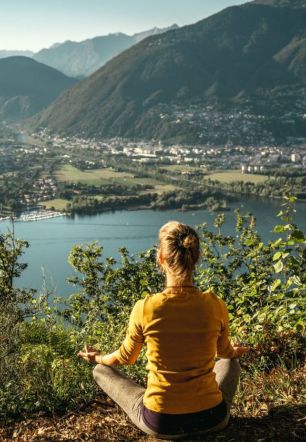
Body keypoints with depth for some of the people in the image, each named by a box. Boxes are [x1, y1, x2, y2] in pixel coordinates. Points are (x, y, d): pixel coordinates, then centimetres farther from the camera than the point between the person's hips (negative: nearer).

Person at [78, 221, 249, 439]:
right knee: (231, 363, 34)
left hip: (160, 423, -2)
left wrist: (99, 358, 26)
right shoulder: (216, 306, -13)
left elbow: (126, 357, 2)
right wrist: (236, 352, 35)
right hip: (211, 418, 2)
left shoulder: (145, 309, -18)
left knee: (101, 371, 21)